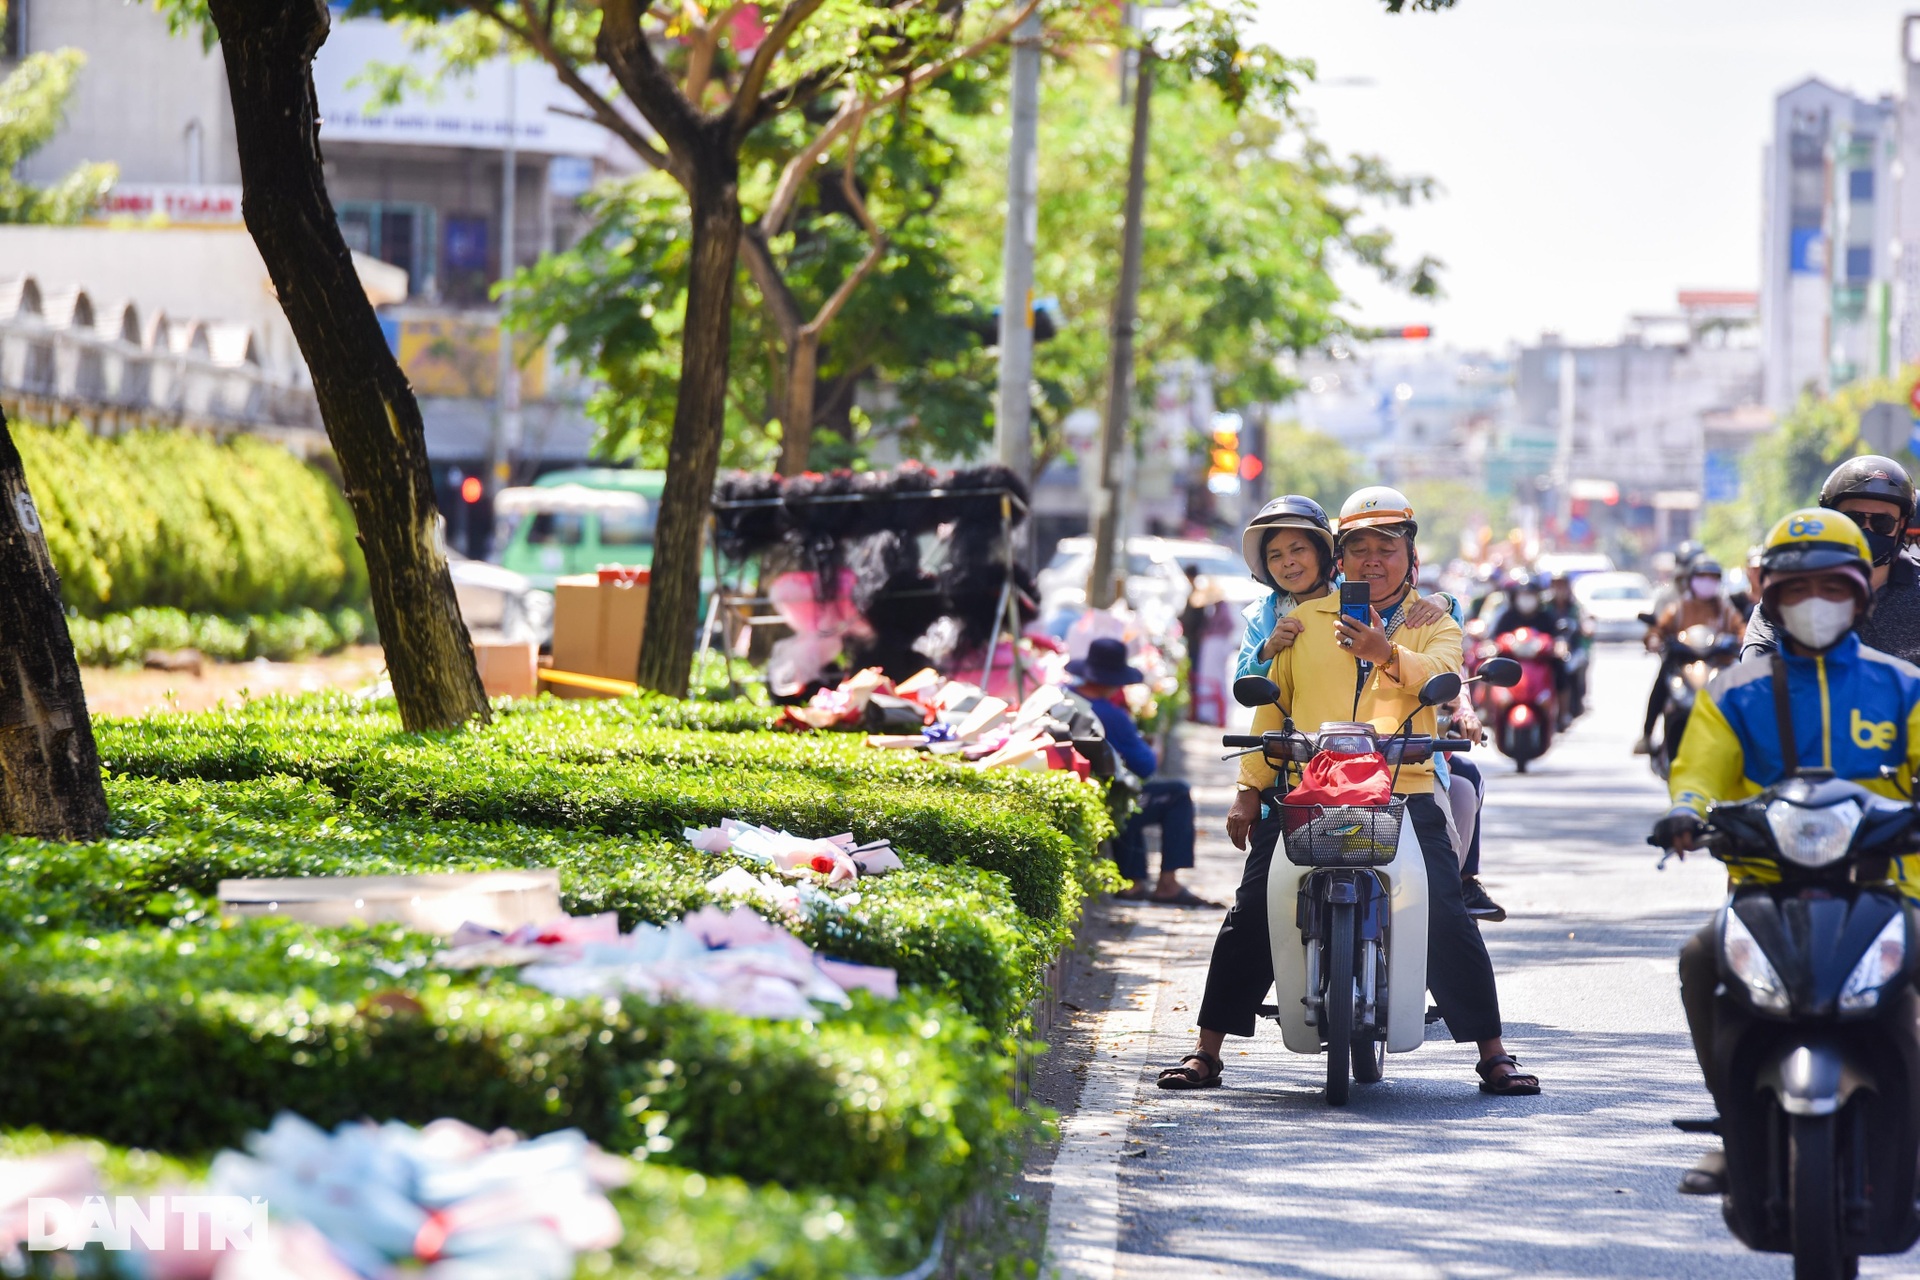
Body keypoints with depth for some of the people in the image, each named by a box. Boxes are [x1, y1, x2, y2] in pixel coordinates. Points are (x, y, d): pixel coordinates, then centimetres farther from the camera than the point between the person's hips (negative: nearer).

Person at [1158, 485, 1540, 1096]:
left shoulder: (1435, 624, 12)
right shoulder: (1307, 618, 17)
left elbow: (1442, 677, -10)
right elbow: (1272, 702, 17)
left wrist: (1387, 654, -30)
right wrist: (1250, 787, 8)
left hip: (1405, 795, -2)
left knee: (1448, 919, -12)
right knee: (1250, 917, -4)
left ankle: (1493, 1053, -1)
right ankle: (1206, 1050, 5)